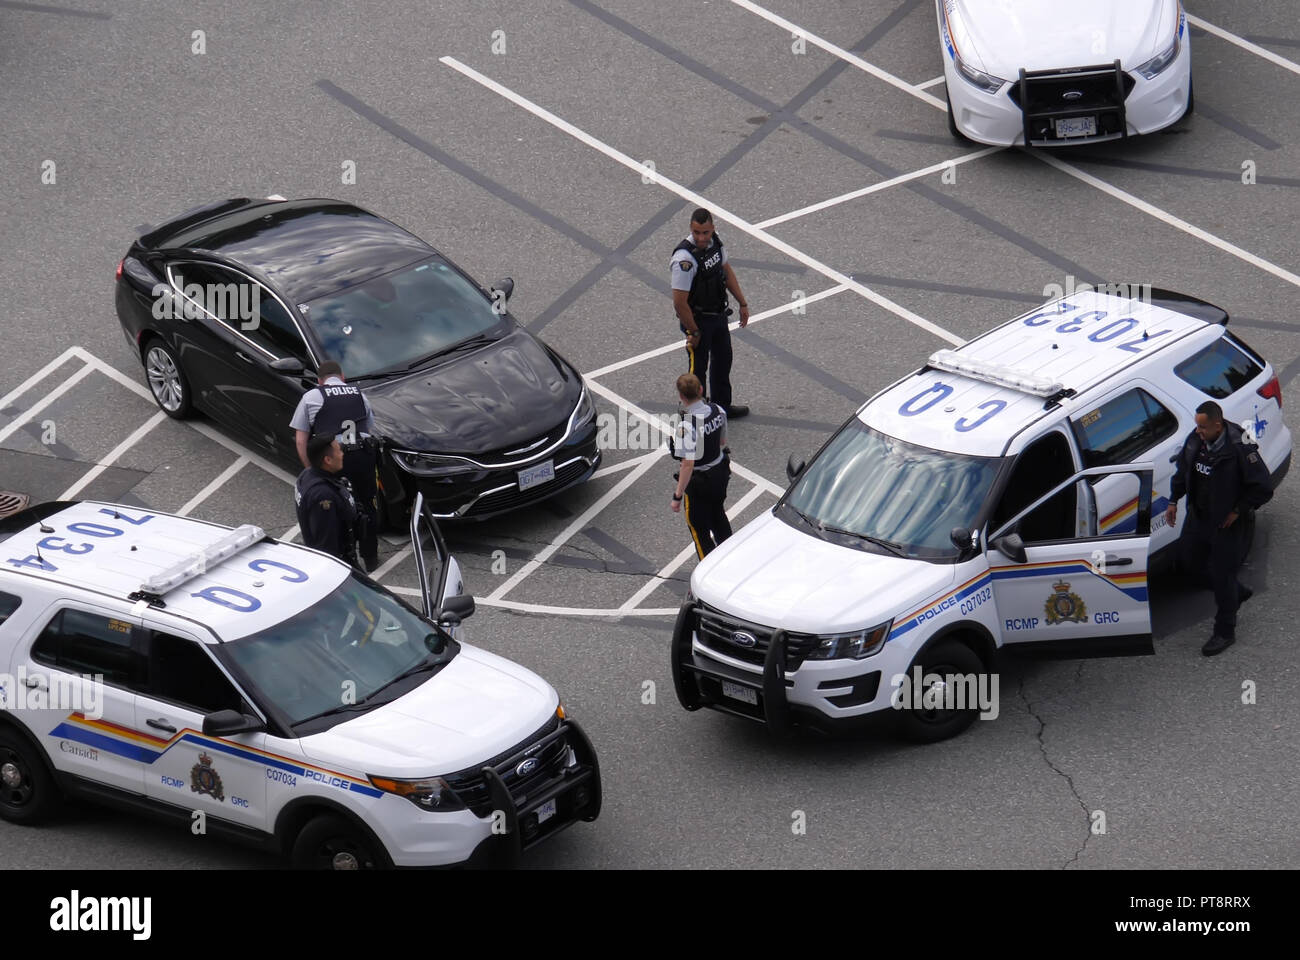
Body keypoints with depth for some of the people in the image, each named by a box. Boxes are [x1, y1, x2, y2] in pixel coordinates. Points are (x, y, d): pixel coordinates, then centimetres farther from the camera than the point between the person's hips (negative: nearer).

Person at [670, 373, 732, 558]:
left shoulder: (687, 426, -32)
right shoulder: (718, 411, -11)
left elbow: (688, 464, -31)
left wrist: (678, 496, -23)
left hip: (698, 481, -8)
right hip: (720, 472, 8)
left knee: (699, 529, 11)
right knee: (718, 515, 32)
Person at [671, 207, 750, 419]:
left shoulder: (715, 241, -8)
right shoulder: (685, 258, -33)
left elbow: (726, 270, 11)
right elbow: (680, 302, -29)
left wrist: (743, 303, 13)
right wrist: (694, 332, -19)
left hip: (719, 313, 8)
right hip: (697, 319, -8)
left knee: (723, 360, 24)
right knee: (698, 369, 6)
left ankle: (723, 406, 44)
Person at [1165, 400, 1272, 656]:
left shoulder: (1239, 449, -25)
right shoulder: (1195, 440, -6)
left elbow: (1263, 488, -18)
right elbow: (1183, 470, 14)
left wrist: (1237, 511, -15)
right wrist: (1173, 501, 11)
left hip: (1224, 523, -7)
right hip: (1197, 517, 7)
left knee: (1222, 575, 4)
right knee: (1191, 565, 19)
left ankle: (1225, 632, 20)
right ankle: (1237, 592, 42)